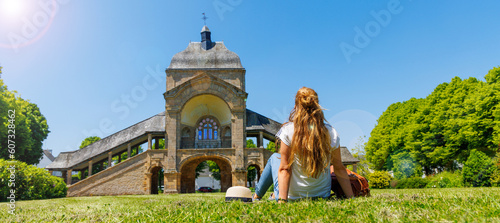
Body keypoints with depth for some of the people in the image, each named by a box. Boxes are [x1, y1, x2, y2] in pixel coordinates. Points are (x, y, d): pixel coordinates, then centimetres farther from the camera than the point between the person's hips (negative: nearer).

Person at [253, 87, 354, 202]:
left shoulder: (288, 130, -17)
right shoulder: (331, 132, -9)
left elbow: (284, 168, -17)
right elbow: (339, 168, -4)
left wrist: (282, 200, -15)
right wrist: (351, 198, 4)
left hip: (292, 196, -3)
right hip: (323, 195, 3)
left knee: (274, 158, 25)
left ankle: (256, 196, 44)